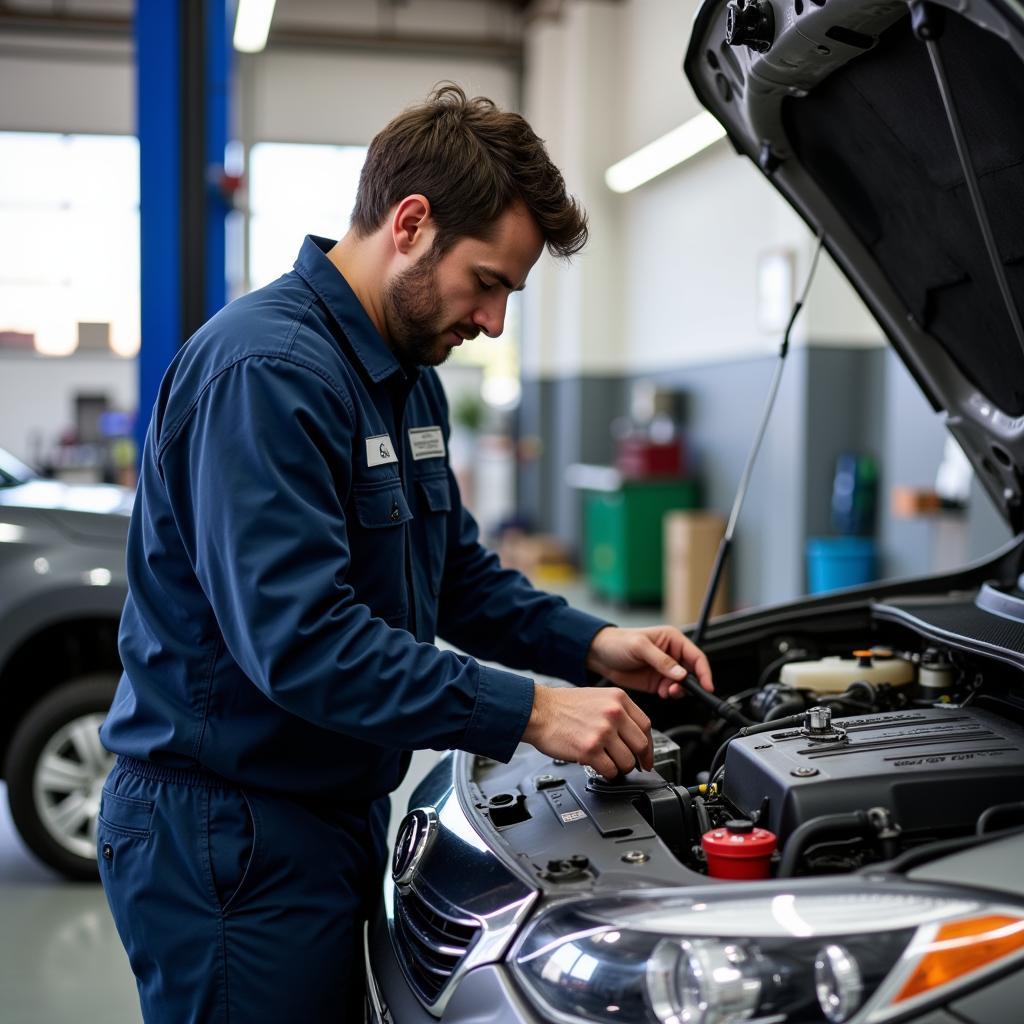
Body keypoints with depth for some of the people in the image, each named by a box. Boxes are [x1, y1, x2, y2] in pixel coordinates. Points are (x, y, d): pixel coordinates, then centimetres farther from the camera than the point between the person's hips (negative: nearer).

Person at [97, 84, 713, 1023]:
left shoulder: (408, 378, 11)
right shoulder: (265, 370, -22)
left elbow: (458, 573, 18)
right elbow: (299, 637, -29)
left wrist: (591, 646, 3)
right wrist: (526, 712, -27)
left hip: (335, 812, 10)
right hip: (226, 831, -10)